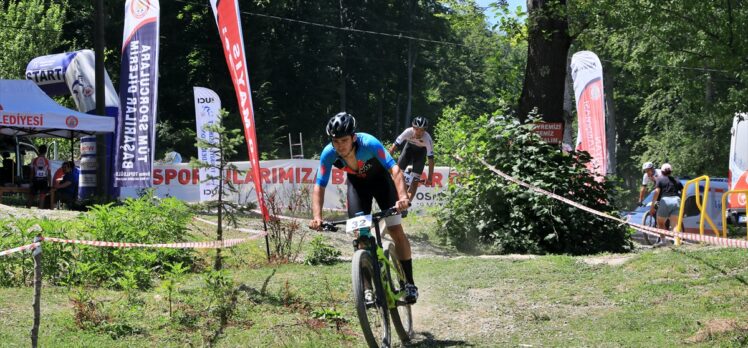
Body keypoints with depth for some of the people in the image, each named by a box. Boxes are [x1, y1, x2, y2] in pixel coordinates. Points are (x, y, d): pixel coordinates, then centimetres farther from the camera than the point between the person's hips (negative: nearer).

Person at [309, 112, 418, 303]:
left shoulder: (369, 143, -38)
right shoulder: (328, 153, -29)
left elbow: (394, 169, -45)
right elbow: (319, 186, -24)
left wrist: (402, 196, -62)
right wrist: (317, 217, -39)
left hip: (379, 178, -2)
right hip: (356, 182, 2)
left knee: (396, 230, -10)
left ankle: (409, 284, 0)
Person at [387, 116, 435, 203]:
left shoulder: (427, 139, -37)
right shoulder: (408, 132, -35)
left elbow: (431, 159, -33)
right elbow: (394, 145, -31)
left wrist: (430, 178, -34)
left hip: (421, 151, -1)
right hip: (409, 146, 1)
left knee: (415, 179, -9)